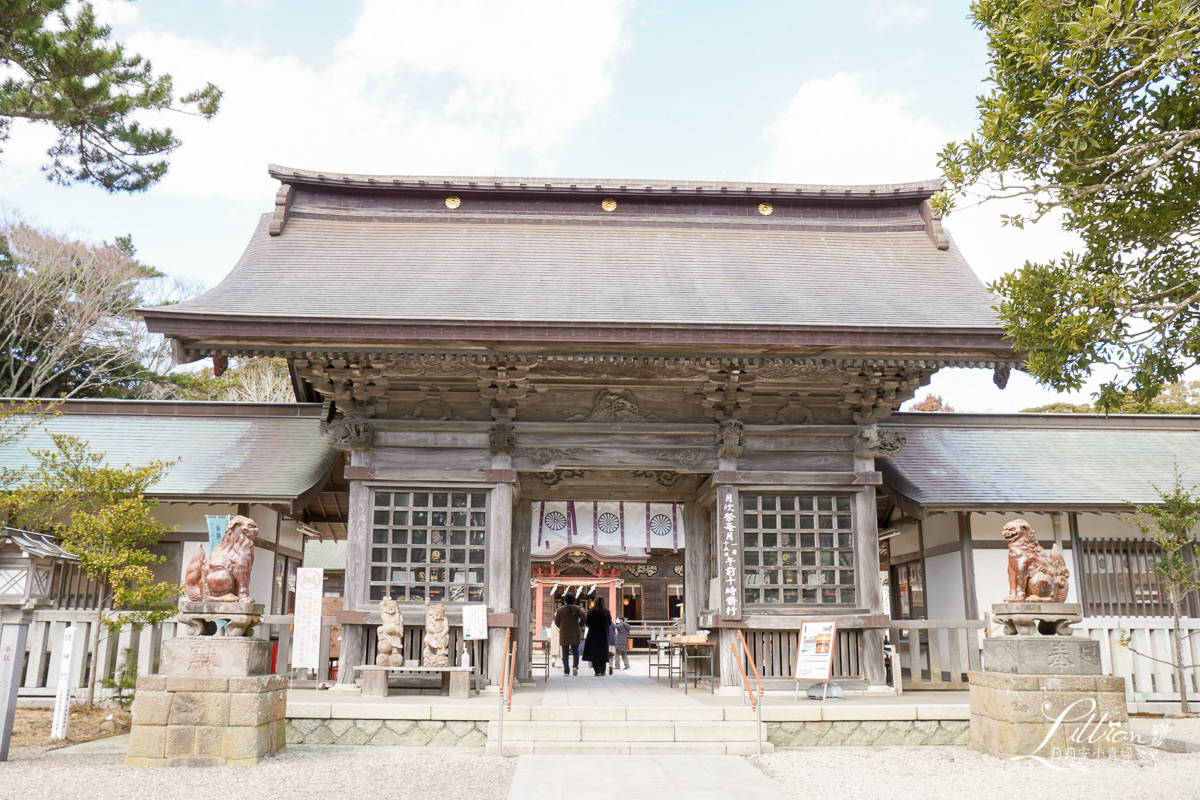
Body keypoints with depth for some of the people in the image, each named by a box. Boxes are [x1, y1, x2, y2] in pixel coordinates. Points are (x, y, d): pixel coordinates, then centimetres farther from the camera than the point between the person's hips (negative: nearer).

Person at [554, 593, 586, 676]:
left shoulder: (560, 610, 3)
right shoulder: (577, 608, 3)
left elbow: (557, 622, 4)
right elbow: (583, 618, -9)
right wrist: (580, 625, 7)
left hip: (564, 634, 0)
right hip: (575, 633, 0)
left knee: (565, 652, 4)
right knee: (575, 651, 7)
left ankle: (566, 671, 1)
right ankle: (575, 666, -15)